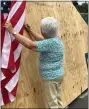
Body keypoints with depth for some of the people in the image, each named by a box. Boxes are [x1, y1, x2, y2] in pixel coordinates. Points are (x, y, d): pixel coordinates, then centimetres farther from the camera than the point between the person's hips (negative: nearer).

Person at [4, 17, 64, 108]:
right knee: (57, 100, 21)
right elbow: (41, 39, 17)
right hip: (58, 74, 9)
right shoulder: (56, 38, 2)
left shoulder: (51, 43, -27)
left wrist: (12, 31, -28)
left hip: (51, 77, -9)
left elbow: (30, 45, -32)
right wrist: (30, 31, 19)